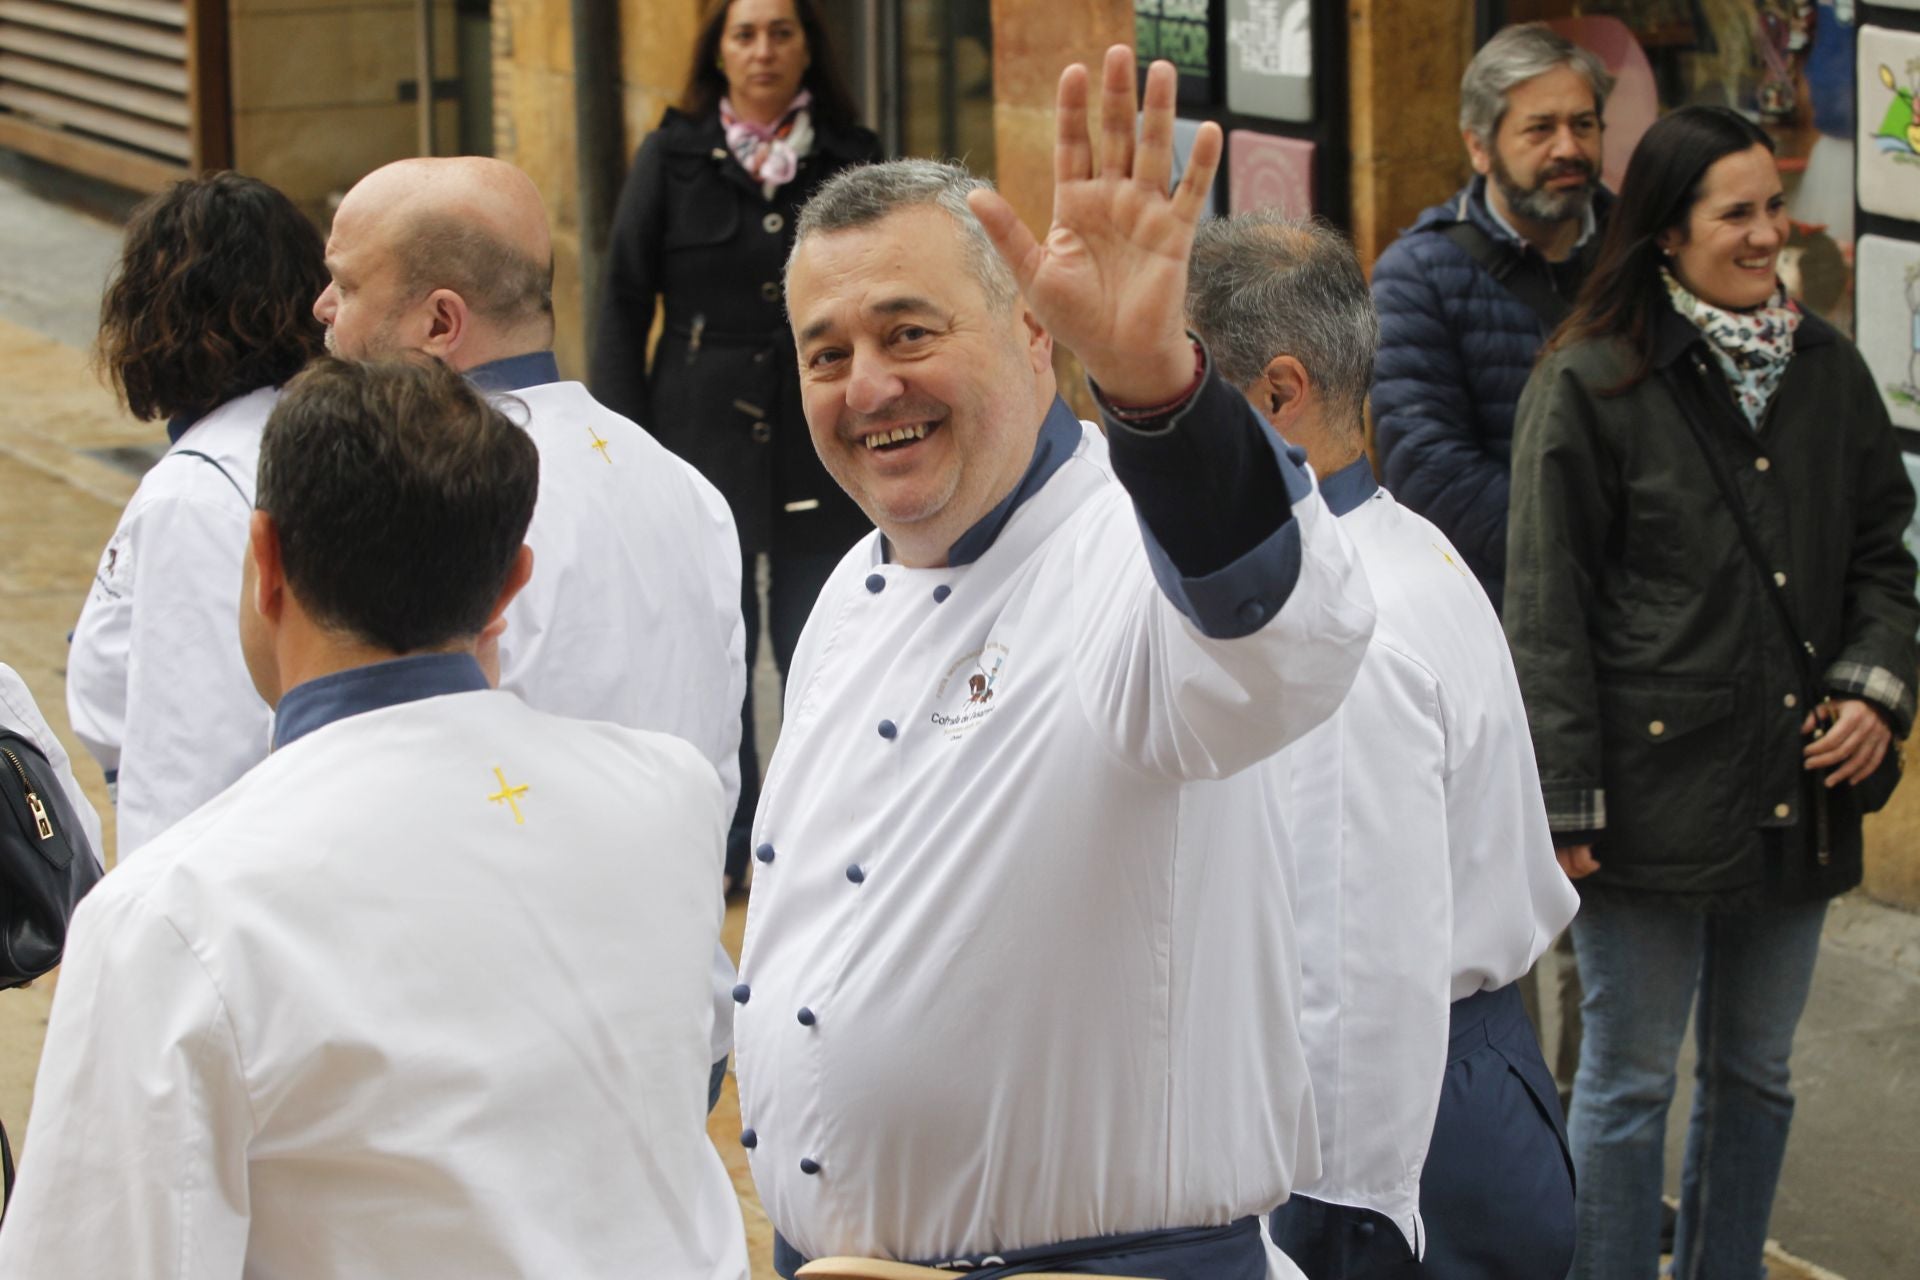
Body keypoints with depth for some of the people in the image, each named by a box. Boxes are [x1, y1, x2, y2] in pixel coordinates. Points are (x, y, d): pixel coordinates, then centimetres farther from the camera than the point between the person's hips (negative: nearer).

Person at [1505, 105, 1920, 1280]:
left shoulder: (1826, 370, 7)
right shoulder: (1590, 385, -8)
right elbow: (1549, 607, -8)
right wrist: (1567, 801, -12)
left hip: (1794, 791, 5)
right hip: (1655, 783, -5)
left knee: (1756, 1072, 15)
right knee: (1629, 1082, 3)